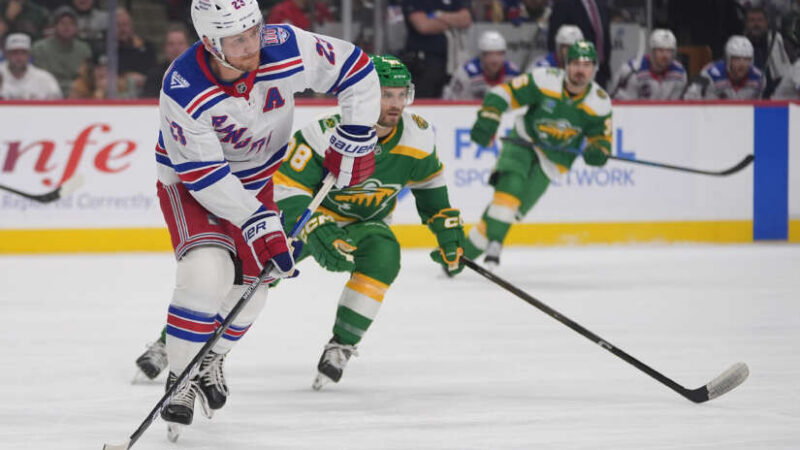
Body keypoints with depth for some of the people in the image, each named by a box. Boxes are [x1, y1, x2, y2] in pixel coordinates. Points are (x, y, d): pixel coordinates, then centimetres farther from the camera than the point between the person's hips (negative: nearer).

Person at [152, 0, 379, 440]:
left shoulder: (286, 48, -28)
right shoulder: (183, 89, -36)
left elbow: (356, 69, -13)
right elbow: (202, 174, -30)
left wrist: (354, 139, -14)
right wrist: (257, 222, -32)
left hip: (254, 178, 5)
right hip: (189, 179, -5)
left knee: (251, 285, 8)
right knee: (207, 273, -25)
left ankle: (210, 358, 35)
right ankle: (181, 379, -9)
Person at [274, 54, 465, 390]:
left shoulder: (417, 137, -13)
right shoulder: (327, 134, -29)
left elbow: (429, 181, 9)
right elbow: (286, 188, -27)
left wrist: (448, 230, 7)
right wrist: (319, 233, -38)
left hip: (368, 222, 3)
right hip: (312, 213, -3)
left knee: (383, 257, -29)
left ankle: (341, 346, -18)